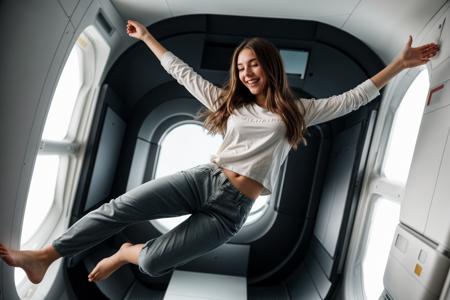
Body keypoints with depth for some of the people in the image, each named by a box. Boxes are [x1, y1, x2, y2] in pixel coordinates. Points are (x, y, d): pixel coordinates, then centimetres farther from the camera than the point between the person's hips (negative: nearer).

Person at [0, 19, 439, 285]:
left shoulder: (297, 111, 6)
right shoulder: (228, 102, 12)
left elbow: (354, 99, 5)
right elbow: (183, 73, 17)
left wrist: (399, 64, 2)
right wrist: (147, 38, 22)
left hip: (232, 209, -2)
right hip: (203, 180, 3)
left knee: (152, 262, -11)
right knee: (120, 207, -12)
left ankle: (126, 254, 23)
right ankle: (44, 256, 6)